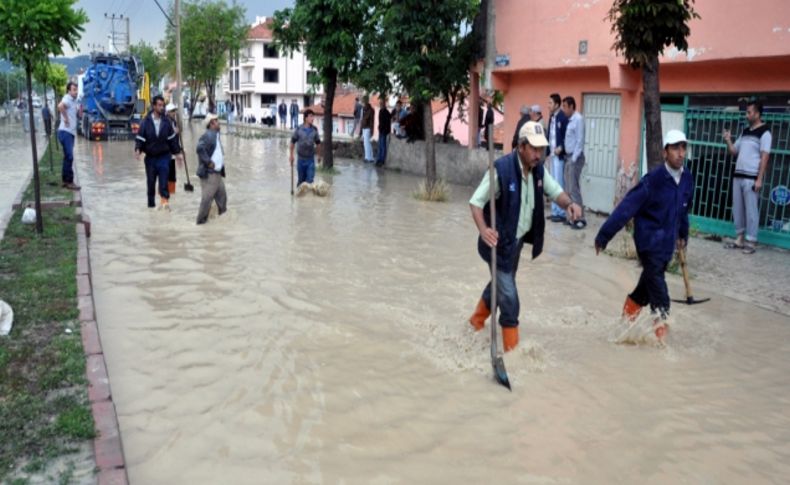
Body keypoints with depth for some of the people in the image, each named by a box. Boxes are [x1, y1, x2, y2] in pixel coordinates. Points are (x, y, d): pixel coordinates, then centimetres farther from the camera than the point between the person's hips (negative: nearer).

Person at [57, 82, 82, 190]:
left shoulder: (74, 102, 17)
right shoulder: (67, 99, -10)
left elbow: (79, 116, 19)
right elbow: (60, 106, -32)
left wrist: (80, 109, 1)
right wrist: (66, 118, -22)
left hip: (71, 132, 10)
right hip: (65, 132, -9)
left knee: (68, 157, 14)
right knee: (69, 157, -11)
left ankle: (65, 180, 21)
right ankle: (69, 182, -9)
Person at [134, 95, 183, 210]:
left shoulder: (166, 121, 0)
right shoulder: (146, 121, -6)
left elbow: (172, 138, 9)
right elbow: (140, 137, -5)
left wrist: (177, 152, 11)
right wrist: (138, 149, -22)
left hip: (164, 156, 0)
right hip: (150, 157, 0)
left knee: (163, 180, -13)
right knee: (151, 182, 10)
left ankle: (165, 201, -16)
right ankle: (151, 204, 22)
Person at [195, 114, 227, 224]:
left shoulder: (216, 135, 16)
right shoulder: (207, 136, -15)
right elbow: (200, 149, -28)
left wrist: (221, 163, 16)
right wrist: (208, 162, -24)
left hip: (217, 173, 10)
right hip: (208, 173, -10)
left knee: (222, 196, 15)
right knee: (207, 198, -5)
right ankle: (201, 220, 5)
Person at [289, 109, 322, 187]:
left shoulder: (314, 130, -3)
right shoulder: (299, 129, -8)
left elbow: (318, 143, 9)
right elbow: (293, 142, 2)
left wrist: (319, 155, 15)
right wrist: (291, 155, 3)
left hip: (311, 159, 1)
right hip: (301, 159, -1)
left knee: (310, 180, -7)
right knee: (301, 180, 11)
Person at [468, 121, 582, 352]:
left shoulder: (538, 170, -3)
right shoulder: (501, 169, -25)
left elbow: (555, 191, 2)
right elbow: (476, 202, -22)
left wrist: (569, 204, -22)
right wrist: (483, 230, -39)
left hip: (518, 239, 8)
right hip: (499, 240, -8)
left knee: (501, 283, 25)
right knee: (508, 293, -4)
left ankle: (478, 318, 50)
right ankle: (511, 346, 11)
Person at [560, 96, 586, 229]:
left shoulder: (578, 119, -13)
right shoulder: (569, 120, 13)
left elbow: (580, 141, -17)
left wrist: (574, 158, -17)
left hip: (575, 158, -9)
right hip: (568, 157, 9)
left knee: (574, 189, -9)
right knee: (568, 189, 9)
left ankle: (580, 219, -6)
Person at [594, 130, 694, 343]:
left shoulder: (687, 179, -1)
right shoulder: (653, 179, -20)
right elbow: (627, 207, -21)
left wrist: (683, 234, 27)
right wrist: (603, 236, -21)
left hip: (668, 241, 6)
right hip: (649, 239, -6)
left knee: (651, 279, 18)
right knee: (656, 282, -5)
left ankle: (631, 306, 40)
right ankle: (661, 322, 5)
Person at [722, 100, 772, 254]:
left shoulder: (764, 132, -6)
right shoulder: (745, 132, 16)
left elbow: (764, 157, -11)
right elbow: (734, 151, 20)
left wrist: (759, 179, -16)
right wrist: (728, 140, 1)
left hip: (751, 178, -7)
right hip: (738, 176, 7)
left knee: (751, 210, -4)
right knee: (737, 209, 9)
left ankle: (751, 242, 1)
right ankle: (739, 239, 18)